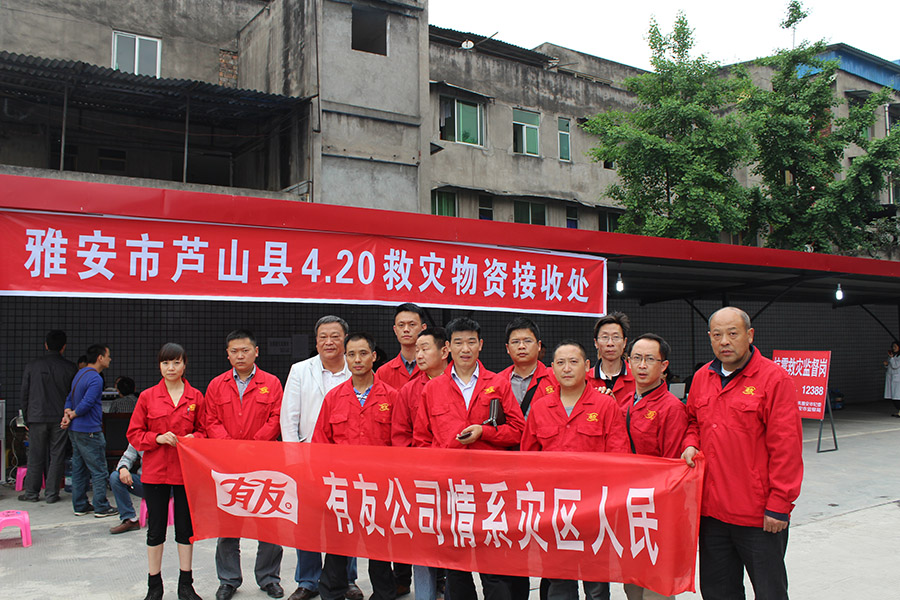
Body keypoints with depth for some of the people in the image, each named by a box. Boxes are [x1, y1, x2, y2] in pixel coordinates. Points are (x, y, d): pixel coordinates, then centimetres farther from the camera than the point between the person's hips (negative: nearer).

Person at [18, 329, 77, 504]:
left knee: (35, 456, 9)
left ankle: (31, 492, 15)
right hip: (60, 418, 0)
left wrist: (26, 418, 12)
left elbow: (24, 394, 4)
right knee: (56, 457, 5)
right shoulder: (69, 368, -3)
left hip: (37, 417, 1)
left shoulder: (32, 366, -1)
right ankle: (51, 494, 8)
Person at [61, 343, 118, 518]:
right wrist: (72, 415, -6)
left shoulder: (80, 374, 14)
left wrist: (67, 413, -1)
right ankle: (101, 507, 4)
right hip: (89, 431, -10)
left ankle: (80, 506, 20)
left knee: (79, 469, 14)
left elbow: (69, 398, 16)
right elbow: (86, 404, -23)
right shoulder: (95, 378, -17)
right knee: (99, 471, -1)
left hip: (75, 430, 10)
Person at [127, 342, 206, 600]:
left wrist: (194, 438, -13)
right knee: (156, 528, 7)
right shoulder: (147, 397, 2)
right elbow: (134, 434, 3)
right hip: (155, 471, 0)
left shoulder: (196, 397, 3)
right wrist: (158, 438, -14)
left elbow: (204, 430, 8)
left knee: (186, 527, 7)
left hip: (186, 472, 0)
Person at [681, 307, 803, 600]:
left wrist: (779, 505, -14)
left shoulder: (774, 378, -10)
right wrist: (690, 443, 2)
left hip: (759, 515, -5)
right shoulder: (702, 377, 9)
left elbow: (786, 447, -12)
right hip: (711, 509, 6)